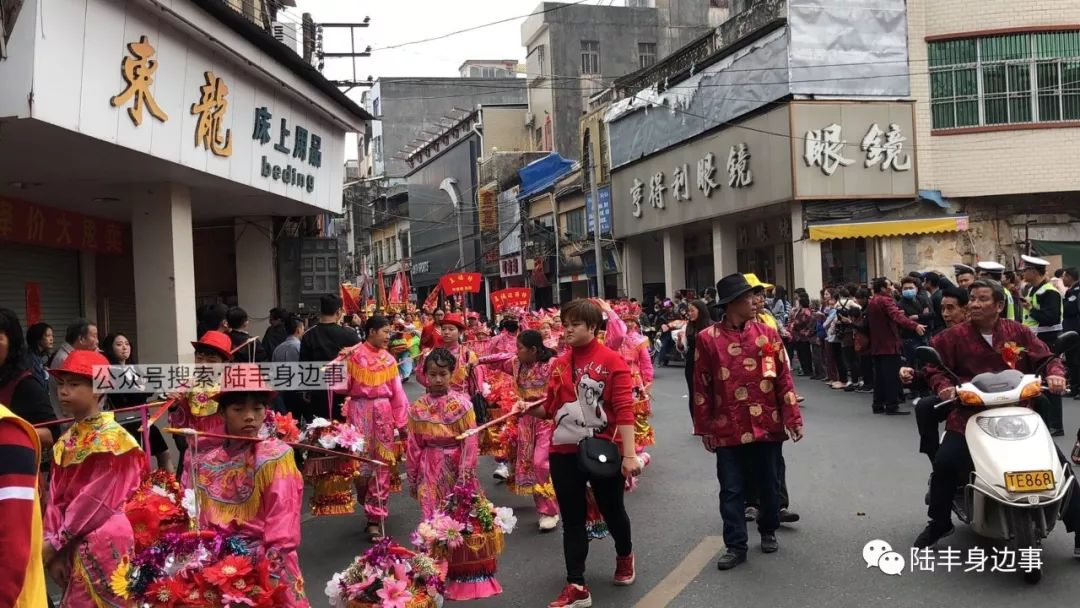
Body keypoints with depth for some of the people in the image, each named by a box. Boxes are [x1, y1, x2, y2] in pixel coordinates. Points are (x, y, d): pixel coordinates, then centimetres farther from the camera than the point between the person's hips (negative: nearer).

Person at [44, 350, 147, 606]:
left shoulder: (113, 438, -12)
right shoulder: (66, 441, 9)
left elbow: (94, 499, -15)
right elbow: (56, 497, 5)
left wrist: (55, 542, -12)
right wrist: (53, 542, -7)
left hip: (105, 544, -7)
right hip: (73, 546, 7)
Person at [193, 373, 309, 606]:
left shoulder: (276, 455, -8)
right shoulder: (207, 461, 4)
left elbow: (282, 523, -12)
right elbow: (200, 520, 10)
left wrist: (270, 573, -17)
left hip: (265, 561, -3)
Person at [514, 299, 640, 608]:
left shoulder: (612, 361, -10)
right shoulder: (559, 363, 4)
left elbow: (624, 409, -15)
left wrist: (629, 454, -21)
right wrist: (530, 409, -9)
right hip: (564, 452, 4)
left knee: (612, 511, 16)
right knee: (572, 520, 8)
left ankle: (625, 556, 46)